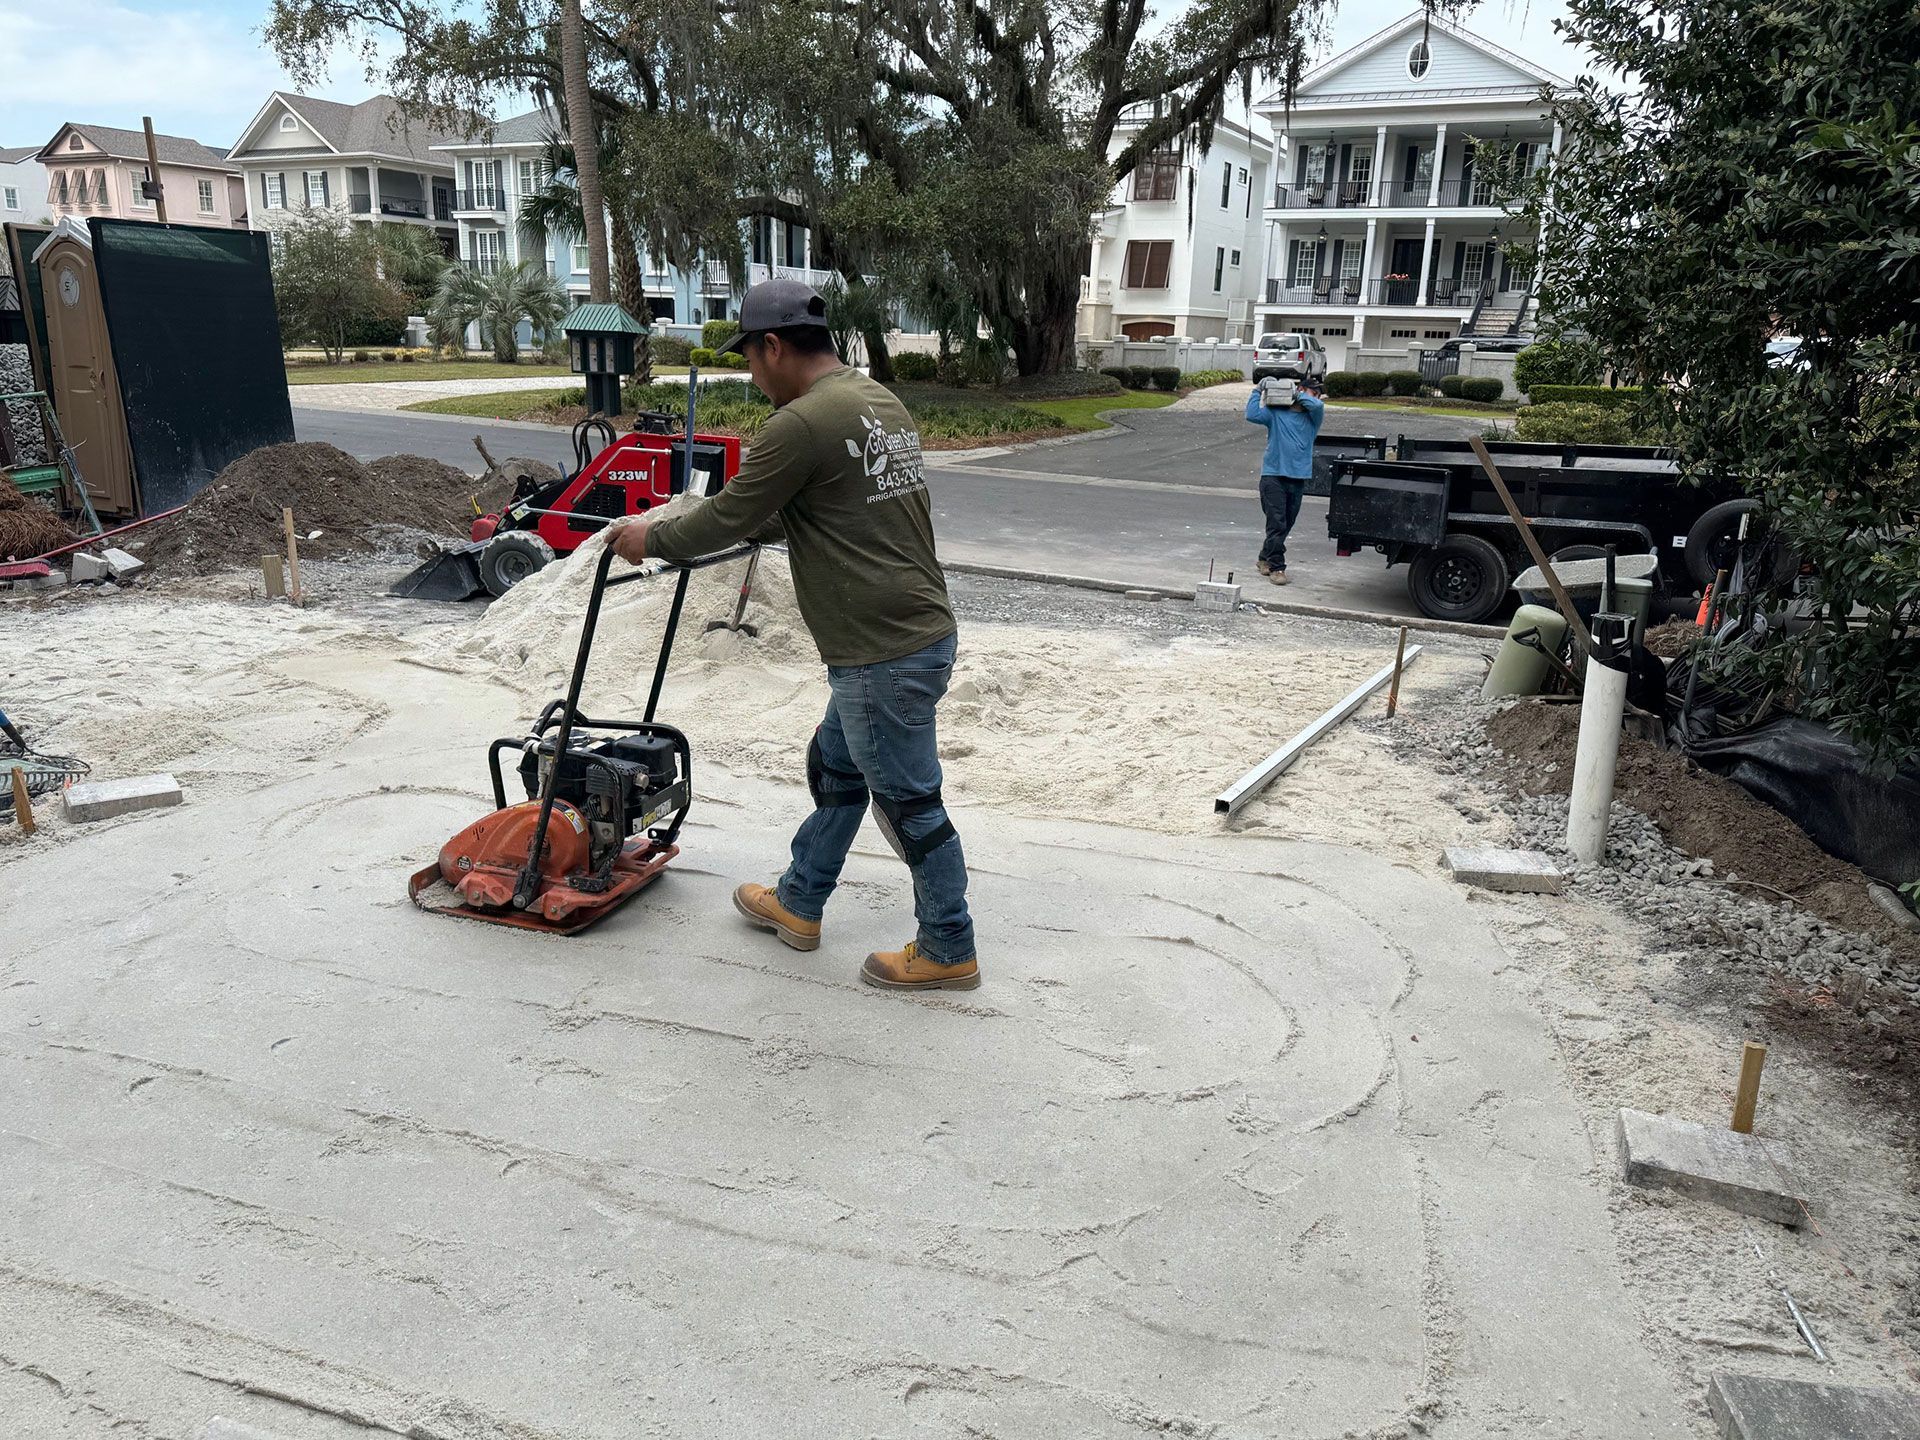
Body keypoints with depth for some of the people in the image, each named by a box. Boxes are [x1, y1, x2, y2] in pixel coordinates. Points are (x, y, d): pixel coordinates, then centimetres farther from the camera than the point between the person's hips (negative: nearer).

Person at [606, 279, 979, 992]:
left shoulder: (800, 425, -18)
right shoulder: (880, 400, 12)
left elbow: (726, 518, -8)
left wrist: (651, 538, 9)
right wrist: (756, 525, 32)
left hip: (884, 655, -10)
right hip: (914, 632, 10)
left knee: (909, 804, 4)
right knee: (834, 769, 23)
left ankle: (949, 952, 20)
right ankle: (798, 904, 39)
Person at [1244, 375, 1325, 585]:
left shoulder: (1313, 416, 12)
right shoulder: (1276, 413, 5)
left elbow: (1317, 405, -10)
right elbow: (1252, 415, -8)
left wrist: (1297, 396, 1)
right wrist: (1257, 392, 0)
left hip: (1298, 479, 4)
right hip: (1273, 475, -4)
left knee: (1286, 525, 11)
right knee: (1277, 524, -9)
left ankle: (1266, 558, 29)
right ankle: (1276, 566, -4)